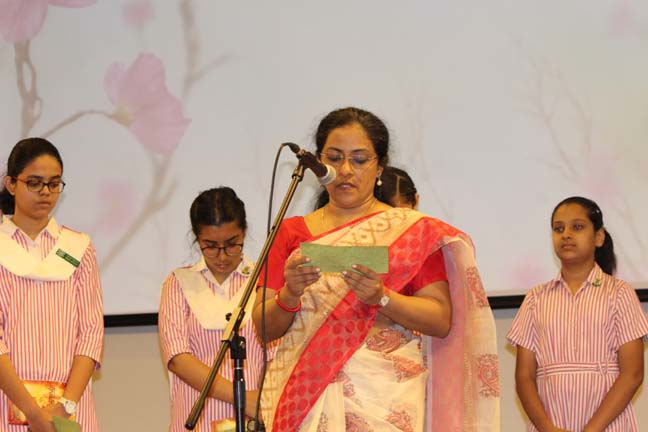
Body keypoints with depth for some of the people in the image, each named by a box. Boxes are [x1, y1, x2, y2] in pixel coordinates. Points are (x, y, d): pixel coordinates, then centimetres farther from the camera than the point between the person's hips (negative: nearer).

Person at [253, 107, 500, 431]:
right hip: (303, 399, 2)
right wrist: (290, 294, -14)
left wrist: (381, 297, -17)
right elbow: (265, 327, 6)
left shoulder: (413, 231, 7)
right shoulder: (292, 232, 12)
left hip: (384, 402, -1)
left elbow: (441, 320, -2)